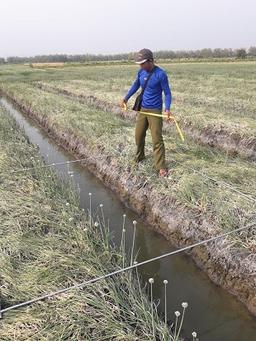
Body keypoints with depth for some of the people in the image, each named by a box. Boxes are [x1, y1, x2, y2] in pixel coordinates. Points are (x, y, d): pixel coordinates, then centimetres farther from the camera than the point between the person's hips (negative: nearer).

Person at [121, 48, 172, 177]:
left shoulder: (160, 74, -16)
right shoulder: (141, 72, 2)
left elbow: (167, 93, -12)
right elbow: (136, 85, 20)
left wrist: (167, 108, -26)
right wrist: (126, 98, 13)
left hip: (155, 111, -6)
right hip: (142, 109, 6)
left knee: (157, 139, -8)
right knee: (138, 135, 15)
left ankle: (161, 167, -1)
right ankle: (139, 156, 38)